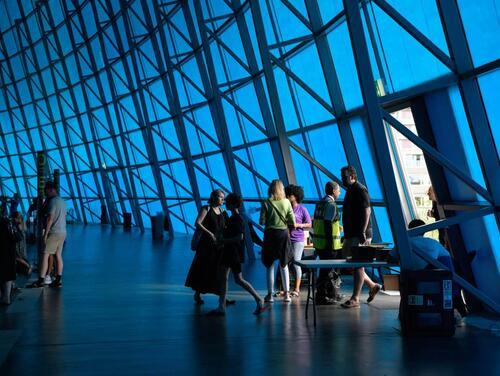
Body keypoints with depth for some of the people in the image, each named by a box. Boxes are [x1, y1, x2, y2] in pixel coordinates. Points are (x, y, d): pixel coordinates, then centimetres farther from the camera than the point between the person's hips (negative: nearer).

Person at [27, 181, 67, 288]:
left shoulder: (52, 201, -13)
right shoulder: (62, 201, 15)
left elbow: (50, 218, -18)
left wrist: (45, 234, -17)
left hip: (54, 232, -9)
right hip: (62, 232, 9)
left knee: (45, 255, -7)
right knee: (58, 255, 9)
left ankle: (40, 280, -10)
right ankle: (58, 280, 9)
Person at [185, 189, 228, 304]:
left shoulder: (222, 212, 12)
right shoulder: (206, 209, -5)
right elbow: (197, 223, -15)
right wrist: (209, 232, -24)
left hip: (219, 244, 5)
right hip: (207, 243, -5)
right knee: (203, 269, 3)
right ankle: (197, 294, 16)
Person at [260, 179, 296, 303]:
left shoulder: (266, 203, -7)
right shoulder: (286, 202, -1)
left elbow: (262, 221, -9)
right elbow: (293, 222, -2)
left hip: (270, 234, -2)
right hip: (283, 234, 2)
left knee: (270, 265, 6)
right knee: (284, 265, 12)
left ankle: (270, 294, 5)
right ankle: (287, 294, 11)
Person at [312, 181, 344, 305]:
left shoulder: (320, 203, 14)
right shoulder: (331, 204, -14)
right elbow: (328, 225, -21)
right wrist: (330, 244, -21)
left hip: (318, 242, 10)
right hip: (328, 243, -10)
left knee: (326, 268, 16)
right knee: (326, 270, -3)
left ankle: (332, 293, 24)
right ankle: (321, 297, 2)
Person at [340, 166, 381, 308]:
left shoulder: (360, 190, -11)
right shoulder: (350, 191, 18)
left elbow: (367, 211, -19)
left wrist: (362, 232, -24)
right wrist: (347, 233, 21)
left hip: (360, 235, -10)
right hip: (351, 235, 10)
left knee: (357, 265, -6)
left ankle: (355, 299, -2)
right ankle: (373, 286, 23)